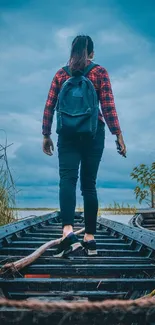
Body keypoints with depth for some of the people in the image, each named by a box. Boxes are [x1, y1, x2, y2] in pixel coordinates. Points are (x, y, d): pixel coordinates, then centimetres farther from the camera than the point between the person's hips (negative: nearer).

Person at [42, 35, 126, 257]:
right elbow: (108, 106, -4)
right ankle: (90, 239, 7)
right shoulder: (100, 72, 5)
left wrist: (46, 135, 14)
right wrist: (118, 135, -2)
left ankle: (68, 232, -30)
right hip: (94, 133, 0)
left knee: (67, 180, -9)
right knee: (89, 184, 5)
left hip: (68, 134, 0)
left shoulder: (61, 74, 10)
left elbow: (49, 107, 7)